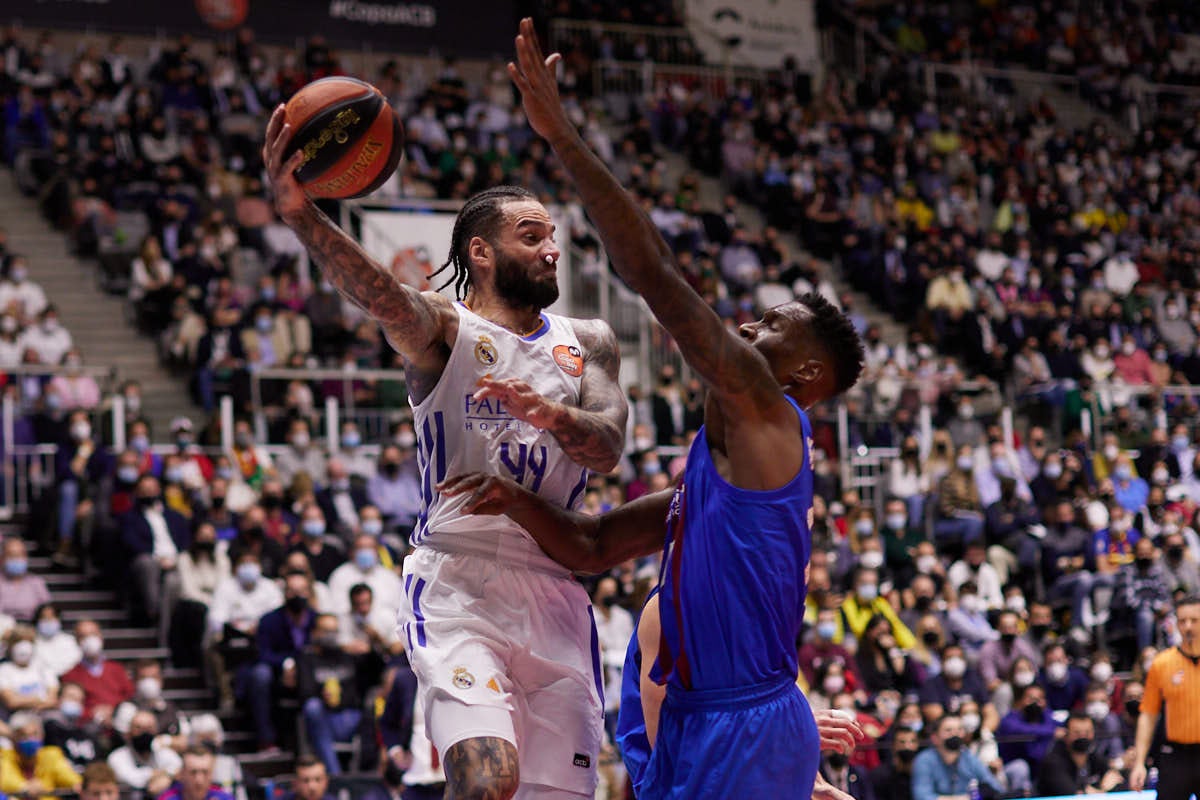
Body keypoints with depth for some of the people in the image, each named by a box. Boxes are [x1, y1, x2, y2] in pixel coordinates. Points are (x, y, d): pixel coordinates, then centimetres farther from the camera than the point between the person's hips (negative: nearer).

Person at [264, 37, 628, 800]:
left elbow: (609, 449, 1)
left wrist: (548, 414, -23)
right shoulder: (444, 329, 1)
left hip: (556, 596, 5)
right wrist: (300, 212, -41)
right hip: (458, 586, -5)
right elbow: (381, 293, -21)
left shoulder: (587, 344, 16)